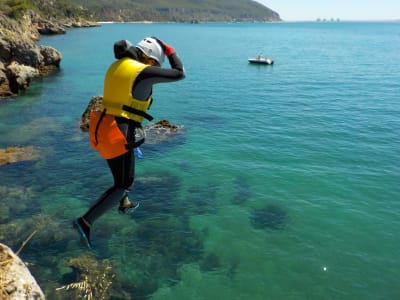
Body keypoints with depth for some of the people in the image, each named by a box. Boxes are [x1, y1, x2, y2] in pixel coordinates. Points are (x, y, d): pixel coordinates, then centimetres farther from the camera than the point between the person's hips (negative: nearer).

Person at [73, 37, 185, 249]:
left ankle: (124, 204, 50)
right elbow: (179, 74, -5)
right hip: (118, 134, -9)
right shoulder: (143, 72, -13)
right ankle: (85, 222, 2)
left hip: (102, 127, 9)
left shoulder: (116, 66, 12)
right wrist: (170, 50, 10)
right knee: (123, 186, 4)